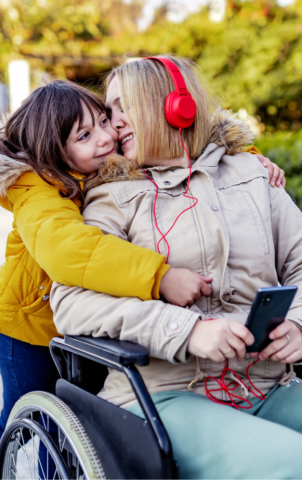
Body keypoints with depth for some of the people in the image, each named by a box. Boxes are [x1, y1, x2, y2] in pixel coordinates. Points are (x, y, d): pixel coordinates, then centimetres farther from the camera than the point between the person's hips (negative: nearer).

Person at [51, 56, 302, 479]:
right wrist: (187, 330, -20)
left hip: (268, 391, 4)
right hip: (166, 397, -3)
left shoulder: (250, 173, 15)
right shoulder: (116, 197, 5)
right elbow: (69, 301, -8)